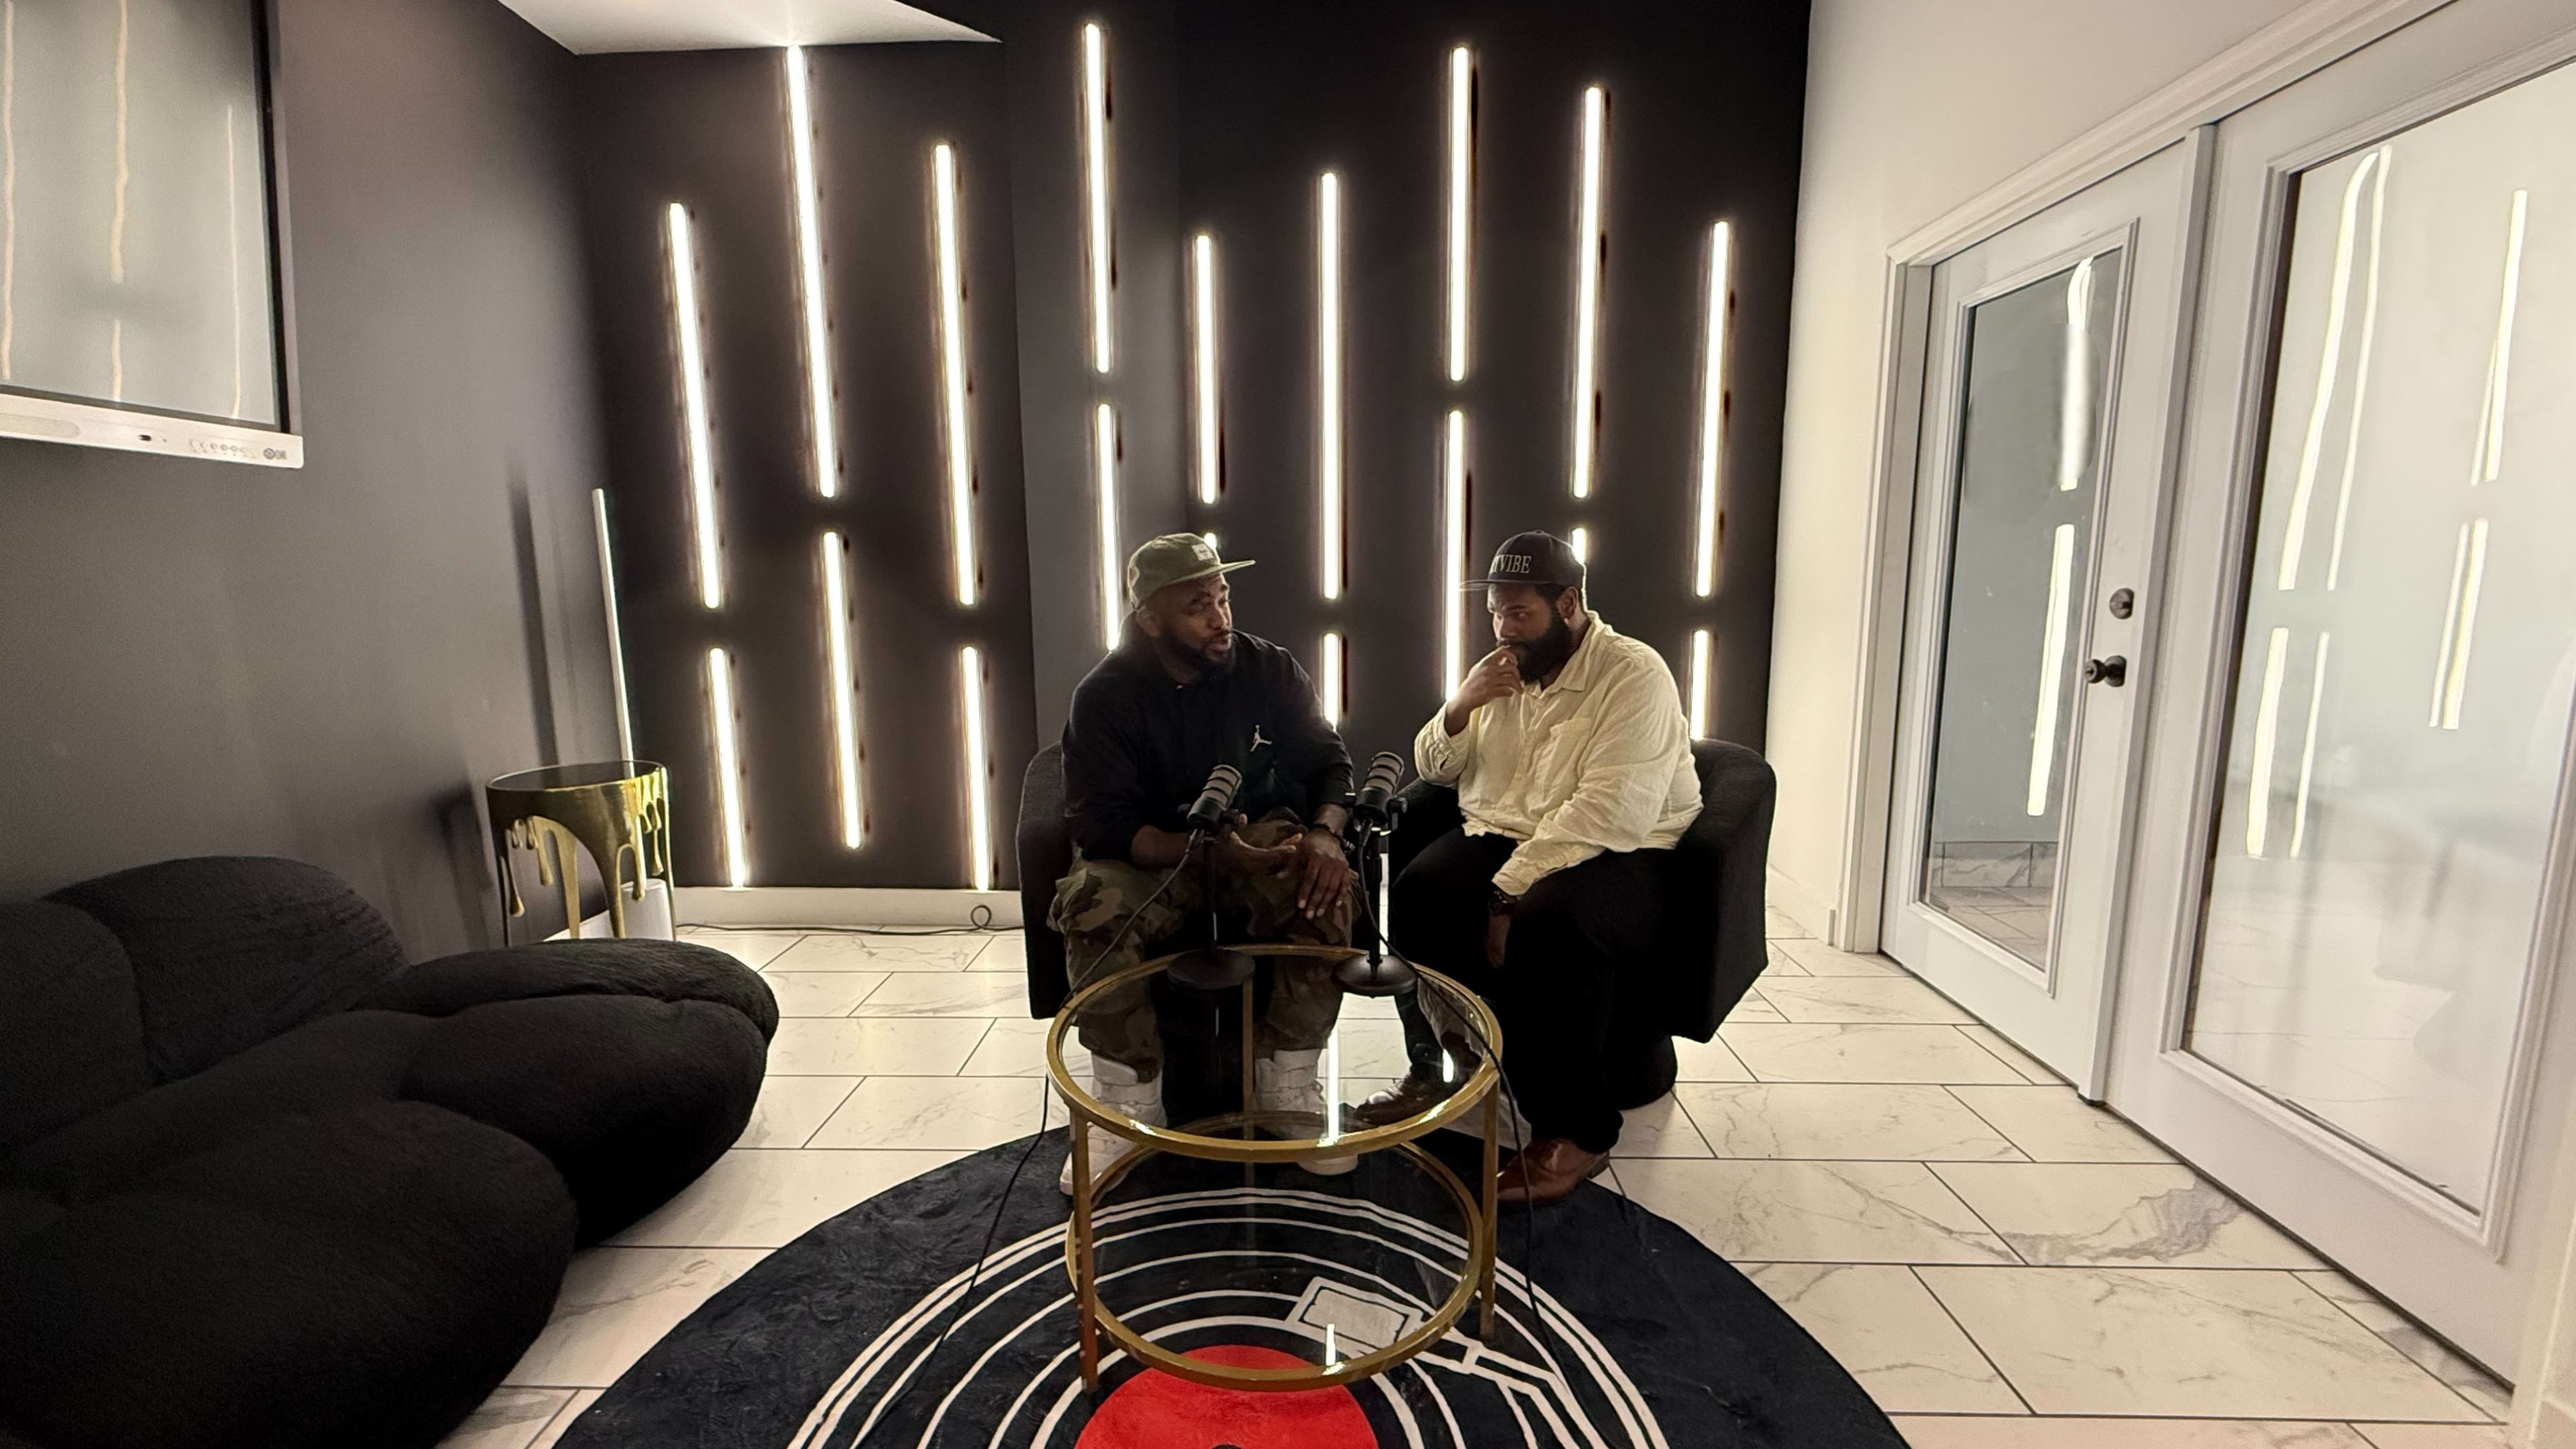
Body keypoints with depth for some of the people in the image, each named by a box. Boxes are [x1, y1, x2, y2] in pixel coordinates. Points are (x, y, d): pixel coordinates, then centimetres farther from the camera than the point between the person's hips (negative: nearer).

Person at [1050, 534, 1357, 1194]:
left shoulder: (1269, 668, -4)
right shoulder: (1104, 696, -11)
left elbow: (1328, 758, 0)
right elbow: (1101, 825, -18)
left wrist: (1325, 834, -24)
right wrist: (1204, 851, -35)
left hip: (1260, 845, 2)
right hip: (1150, 862, -1)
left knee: (1329, 893, -30)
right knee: (1093, 908, -34)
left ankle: (1288, 1082, -11)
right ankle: (1129, 1098, -12)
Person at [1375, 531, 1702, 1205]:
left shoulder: (1634, 674, -10)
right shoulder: (1502, 669, 12)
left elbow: (1608, 814, -22)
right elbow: (1435, 769, 16)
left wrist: (1510, 887, -25)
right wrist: (1459, 707, -5)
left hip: (1618, 856, -5)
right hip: (1501, 838, 6)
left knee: (1546, 923, -36)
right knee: (1416, 892, -24)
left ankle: (1577, 1132, -17)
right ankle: (1430, 1068, -2)